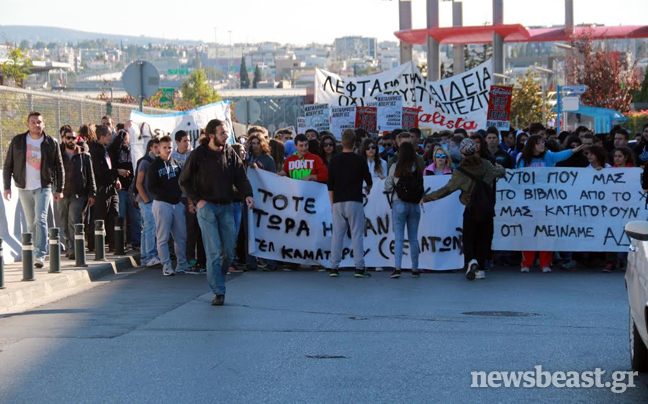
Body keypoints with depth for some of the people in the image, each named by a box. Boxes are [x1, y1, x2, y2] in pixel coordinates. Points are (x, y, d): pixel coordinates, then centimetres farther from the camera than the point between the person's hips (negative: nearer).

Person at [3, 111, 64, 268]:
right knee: (31, 224, 9)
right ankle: (36, 252, 22)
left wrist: (59, 189, 2)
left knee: (40, 220, -16)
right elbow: (8, 165, 6)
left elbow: (59, 167, 5)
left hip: (43, 187, -2)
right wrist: (7, 186, -2)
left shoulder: (51, 143, -1)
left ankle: (40, 255, -20)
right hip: (24, 188, 2)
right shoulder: (17, 141, 1)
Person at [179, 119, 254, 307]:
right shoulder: (198, 155, -4)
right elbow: (184, 181, 3)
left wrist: (247, 194, -13)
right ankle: (218, 292, -6)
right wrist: (197, 200, -7)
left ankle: (216, 281, 27)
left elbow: (240, 176, 5)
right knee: (214, 252, -9)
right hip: (207, 207, -4)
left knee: (229, 252, 6)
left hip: (226, 207, 4)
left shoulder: (230, 153, 6)